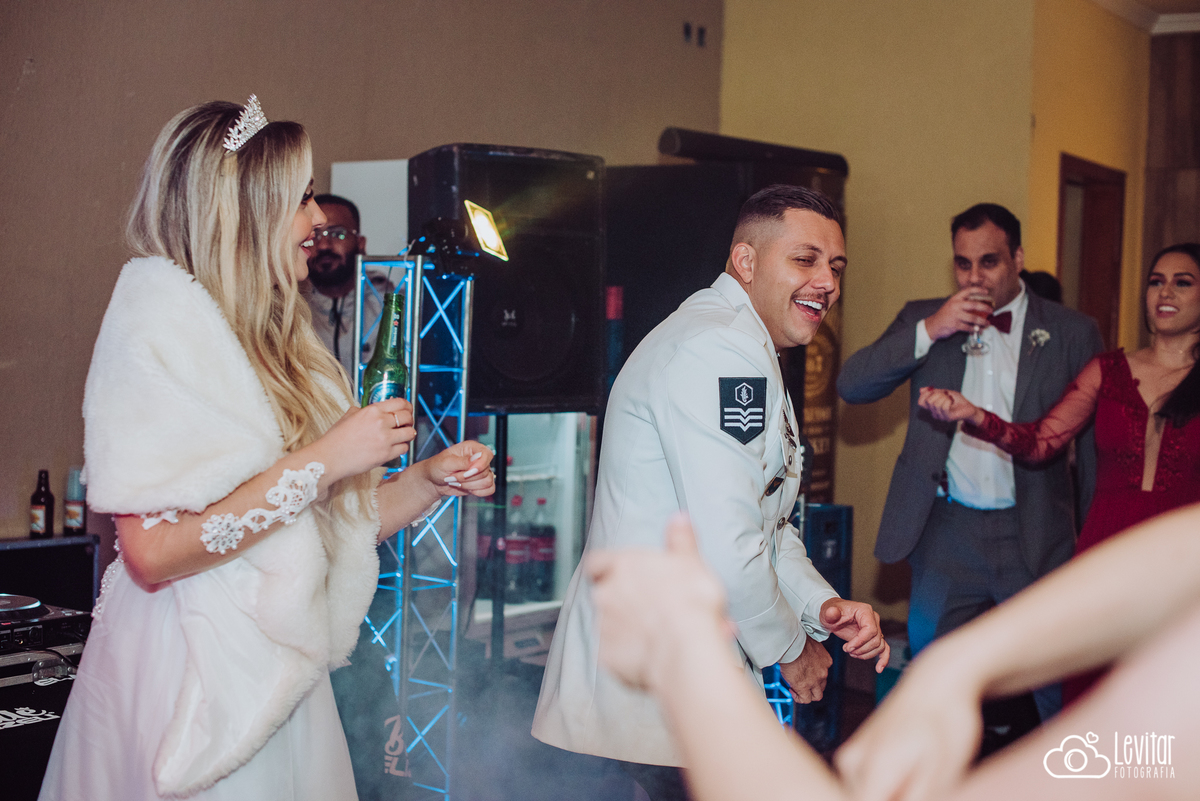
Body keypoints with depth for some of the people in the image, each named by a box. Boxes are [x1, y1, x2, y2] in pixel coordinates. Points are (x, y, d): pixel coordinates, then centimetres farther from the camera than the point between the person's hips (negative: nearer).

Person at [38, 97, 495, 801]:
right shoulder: (161, 318, -12)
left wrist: (429, 480, 0)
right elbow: (153, 552, -22)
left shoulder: (276, 343, 12)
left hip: (276, 680, 8)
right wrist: (322, 460, -19)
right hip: (193, 684, -7)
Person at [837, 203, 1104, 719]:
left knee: (1063, 692, 5)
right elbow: (851, 386, -4)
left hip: (1036, 540, -1)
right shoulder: (923, 319, 7)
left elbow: (1098, 445, 4)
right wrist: (930, 330, -14)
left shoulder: (1073, 333, 2)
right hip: (946, 535, 2)